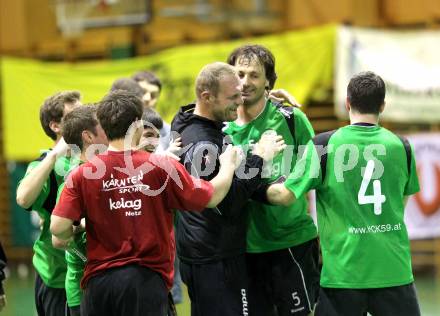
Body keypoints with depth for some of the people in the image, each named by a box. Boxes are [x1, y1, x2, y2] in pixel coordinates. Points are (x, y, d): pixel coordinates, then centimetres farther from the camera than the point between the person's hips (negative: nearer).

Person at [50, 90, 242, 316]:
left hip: (98, 280, 2)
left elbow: (58, 227, -9)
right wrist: (228, 165, 21)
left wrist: (69, 237, 15)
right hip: (147, 278, -2)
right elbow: (212, 196, 1)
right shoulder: (162, 168, -7)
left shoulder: (82, 175, -3)